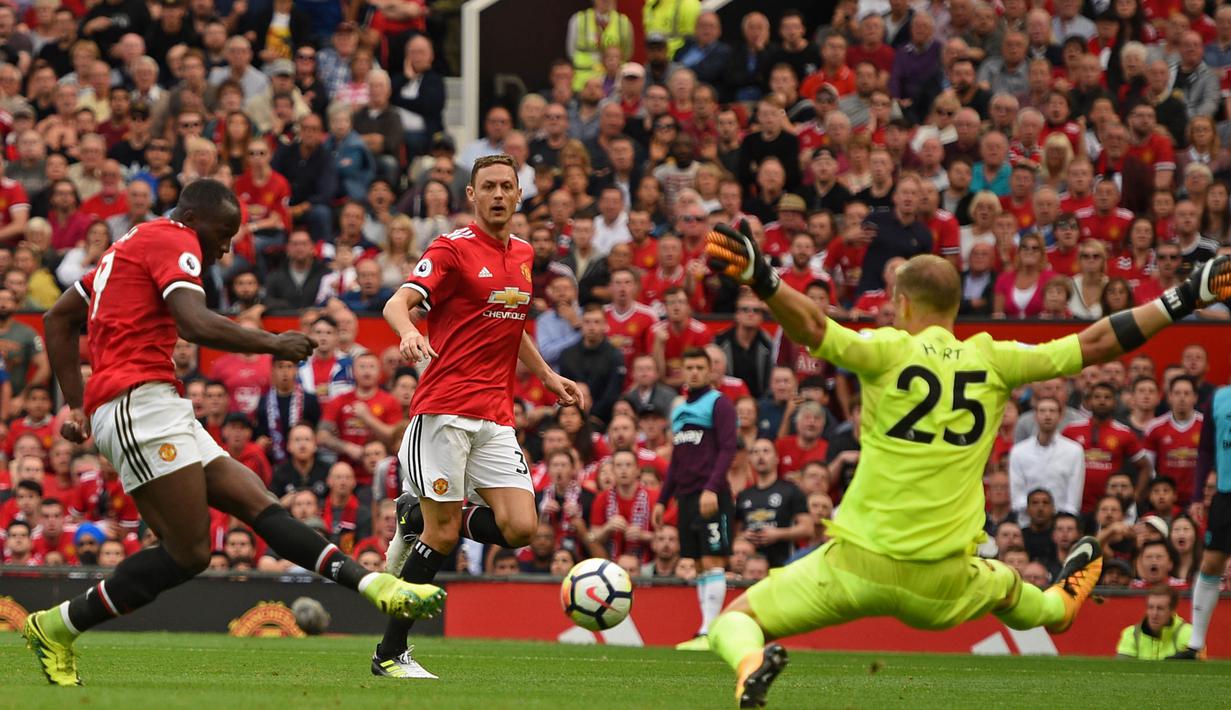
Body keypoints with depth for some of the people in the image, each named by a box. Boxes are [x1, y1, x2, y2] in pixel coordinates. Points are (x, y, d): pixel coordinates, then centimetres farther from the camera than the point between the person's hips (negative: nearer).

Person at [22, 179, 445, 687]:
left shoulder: (133, 245, 27)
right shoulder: (173, 241, -3)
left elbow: (59, 318, 29)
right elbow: (197, 324, -20)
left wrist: (76, 403, 26)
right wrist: (272, 343, -8)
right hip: (140, 401, -11)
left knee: (259, 505, -1)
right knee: (188, 554, -14)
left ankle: (374, 587, -11)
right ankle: (57, 627, -7)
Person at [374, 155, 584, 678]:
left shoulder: (522, 255, 16)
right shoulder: (453, 248, -5)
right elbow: (397, 303, -18)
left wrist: (548, 377, 27)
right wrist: (408, 332, -39)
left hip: (496, 417, 6)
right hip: (445, 409, -6)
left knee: (519, 527, -9)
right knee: (442, 536, -9)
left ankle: (418, 517, 16)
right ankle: (390, 654, 2)